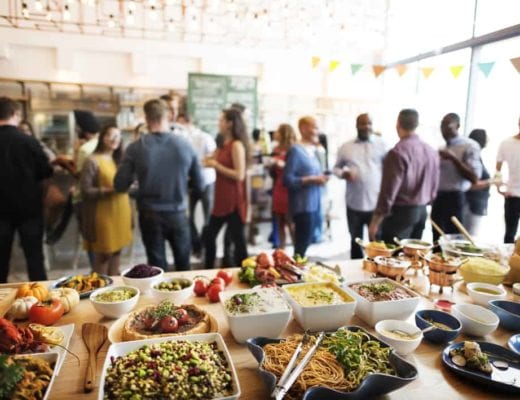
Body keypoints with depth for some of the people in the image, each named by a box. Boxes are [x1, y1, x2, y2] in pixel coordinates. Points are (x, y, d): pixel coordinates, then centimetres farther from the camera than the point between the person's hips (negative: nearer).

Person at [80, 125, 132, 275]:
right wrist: (109, 190, -23)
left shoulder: (118, 160, 15)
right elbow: (85, 191, -13)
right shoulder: (92, 161, -9)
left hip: (121, 213, 7)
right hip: (104, 215, -7)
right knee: (103, 254, 1)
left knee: (116, 251, 14)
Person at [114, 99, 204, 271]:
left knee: (158, 267, 15)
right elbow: (199, 185, -2)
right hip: (178, 214, 1)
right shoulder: (185, 145, -9)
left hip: (150, 215, 0)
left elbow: (120, 186, -7)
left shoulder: (135, 147, -12)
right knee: (183, 265, 20)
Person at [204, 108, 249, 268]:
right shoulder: (224, 145, 13)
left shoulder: (237, 145, -13)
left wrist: (216, 165, -16)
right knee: (210, 236, 16)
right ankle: (208, 271, 31)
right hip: (221, 199, 9)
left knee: (238, 240, 1)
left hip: (234, 201, -9)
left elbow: (240, 175, -21)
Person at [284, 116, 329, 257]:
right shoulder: (295, 150, -12)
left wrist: (321, 178, 3)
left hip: (314, 204, 9)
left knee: (306, 243, 15)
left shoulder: (314, 150, 14)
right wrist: (311, 180, -19)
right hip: (302, 205, -8)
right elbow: (288, 180, -17)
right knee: (301, 245, -2)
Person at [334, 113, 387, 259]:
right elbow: (336, 167, 15)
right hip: (354, 204, 2)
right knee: (355, 241, 16)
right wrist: (343, 173, -9)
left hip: (376, 203, -2)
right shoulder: (346, 147, 7)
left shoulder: (381, 144, 2)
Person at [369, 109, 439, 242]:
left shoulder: (398, 152, -17)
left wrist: (375, 220, -13)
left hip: (401, 212, -7)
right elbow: (434, 186, 11)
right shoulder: (431, 151, 6)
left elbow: (389, 191, -18)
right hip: (422, 211, 8)